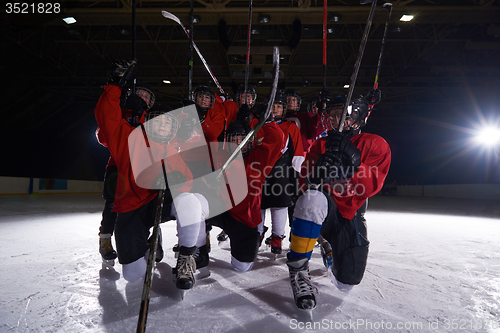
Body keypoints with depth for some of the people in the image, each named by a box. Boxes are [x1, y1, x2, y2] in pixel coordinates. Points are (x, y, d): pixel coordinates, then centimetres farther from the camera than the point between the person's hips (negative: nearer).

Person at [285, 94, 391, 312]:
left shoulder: (376, 145, 3)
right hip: (321, 209, 0)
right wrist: (323, 165, -24)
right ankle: (298, 269, -22)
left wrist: (350, 161, -27)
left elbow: (371, 185, -12)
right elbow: (308, 177, -3)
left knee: (345, 284, 2)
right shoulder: (322, 143, 9)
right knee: (313, 197, -38)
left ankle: (328, 245, 35)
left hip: (349, 215, 1)